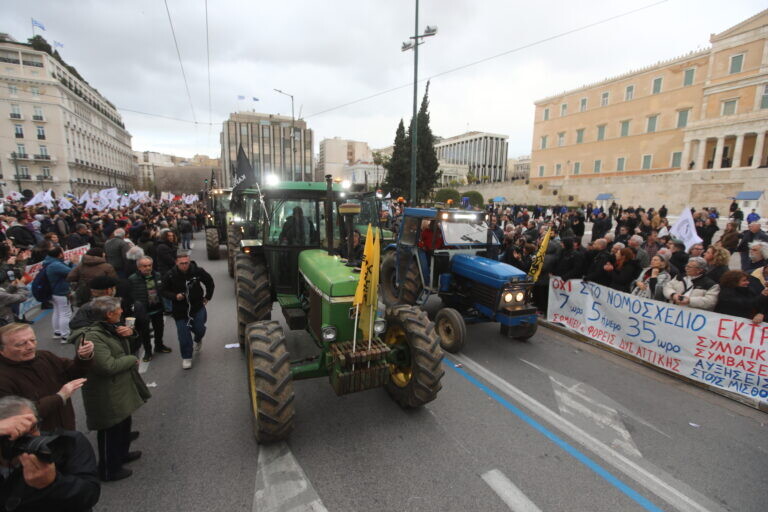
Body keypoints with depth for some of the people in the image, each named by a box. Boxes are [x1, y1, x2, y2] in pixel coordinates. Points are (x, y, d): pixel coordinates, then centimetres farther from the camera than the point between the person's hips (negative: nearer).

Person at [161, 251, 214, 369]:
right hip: (180, 310, 0)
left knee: (199, 329, 4)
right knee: (184, 335, 2)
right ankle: (186, 357, 21)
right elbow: (164, 291, -1)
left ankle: (198, 340, 43)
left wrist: (208, 296, 7)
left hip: (198, 306, 1)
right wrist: (175, 296, -20)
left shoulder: (198, 271, -12)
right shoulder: (170, 275, -13)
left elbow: (209, 282, 6)